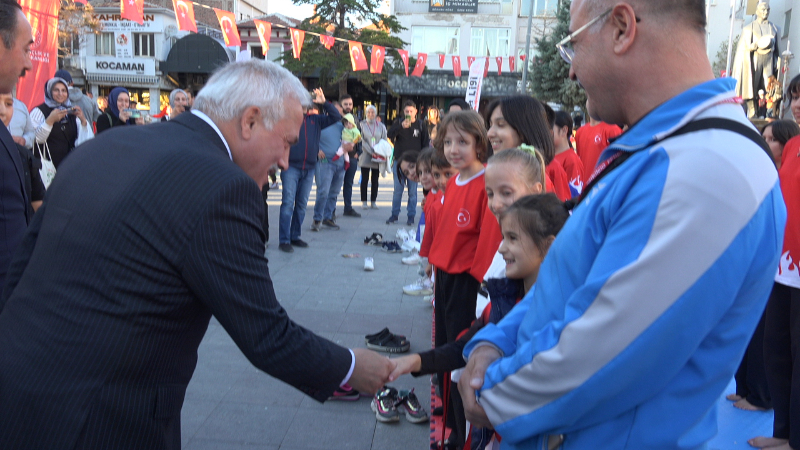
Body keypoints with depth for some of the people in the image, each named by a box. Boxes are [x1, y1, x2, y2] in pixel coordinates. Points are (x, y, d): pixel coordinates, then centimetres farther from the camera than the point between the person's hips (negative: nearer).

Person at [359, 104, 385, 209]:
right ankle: (364, 201, 7)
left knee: (375, 180, 6)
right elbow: (362, 141, -6)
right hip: (365, 156, -2)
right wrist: (371, 152, -15)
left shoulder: (381, 126, 7)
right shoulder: (362, 125, 0)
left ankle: (373, 201, 13)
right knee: (364, 179, 0)